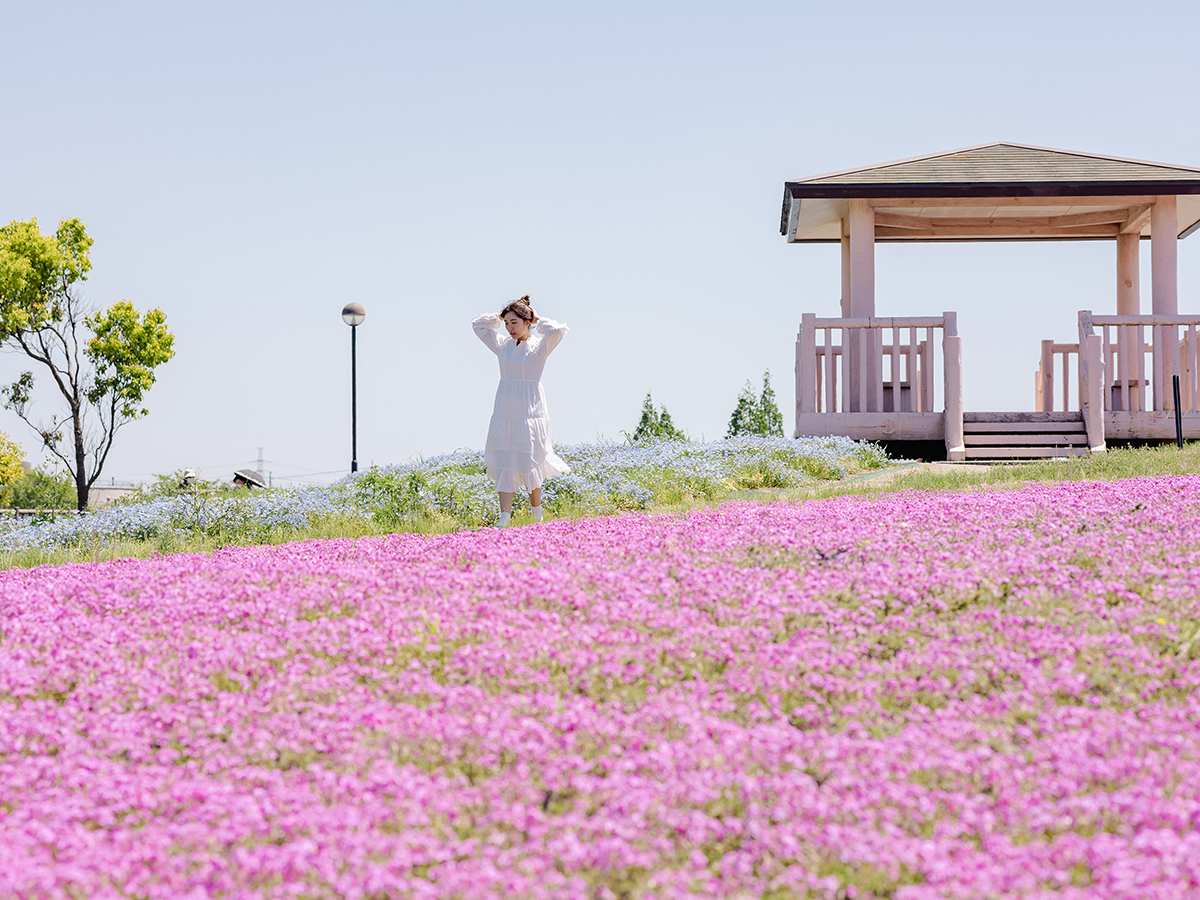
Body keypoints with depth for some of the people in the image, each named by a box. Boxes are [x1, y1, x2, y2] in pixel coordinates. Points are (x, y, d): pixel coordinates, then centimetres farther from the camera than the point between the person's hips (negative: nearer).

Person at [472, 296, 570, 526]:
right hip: (505, 411, 4)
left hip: (530, 410, -4)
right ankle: (505, 518, -3)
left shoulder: (540, 345, -2)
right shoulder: (503, 345, 9)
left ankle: (537, 515, 17)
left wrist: (537, 320, -6)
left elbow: (557, 331, -21)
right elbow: (478, 324, 16)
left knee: (529, 463, 0)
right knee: (504, 463, -1)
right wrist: (500, 317, 8)